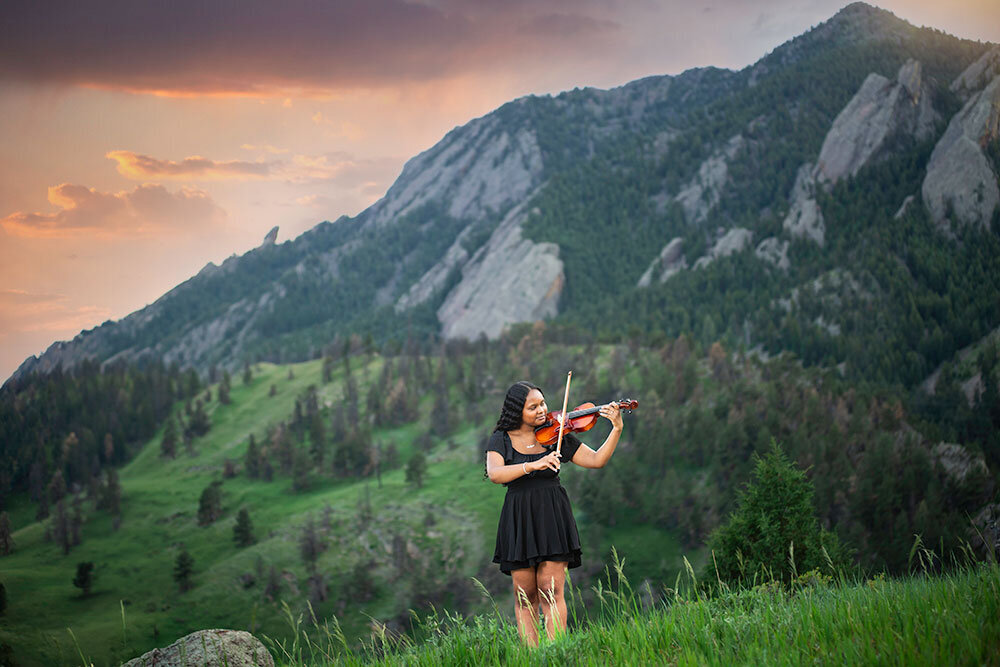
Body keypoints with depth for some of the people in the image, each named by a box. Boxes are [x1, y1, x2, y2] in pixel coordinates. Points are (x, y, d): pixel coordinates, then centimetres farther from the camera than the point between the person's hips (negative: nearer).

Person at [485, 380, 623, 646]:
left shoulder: (557, 436, 7)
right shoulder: (501, 440, 4)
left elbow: (596, 460, 3)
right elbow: (495, 473, -14)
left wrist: (617, 429, -9)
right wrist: (533, 465, -25)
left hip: (552, 516, 0)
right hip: (519, 521, 0)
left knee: (551, 590, -9)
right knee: (525, 596, 1)